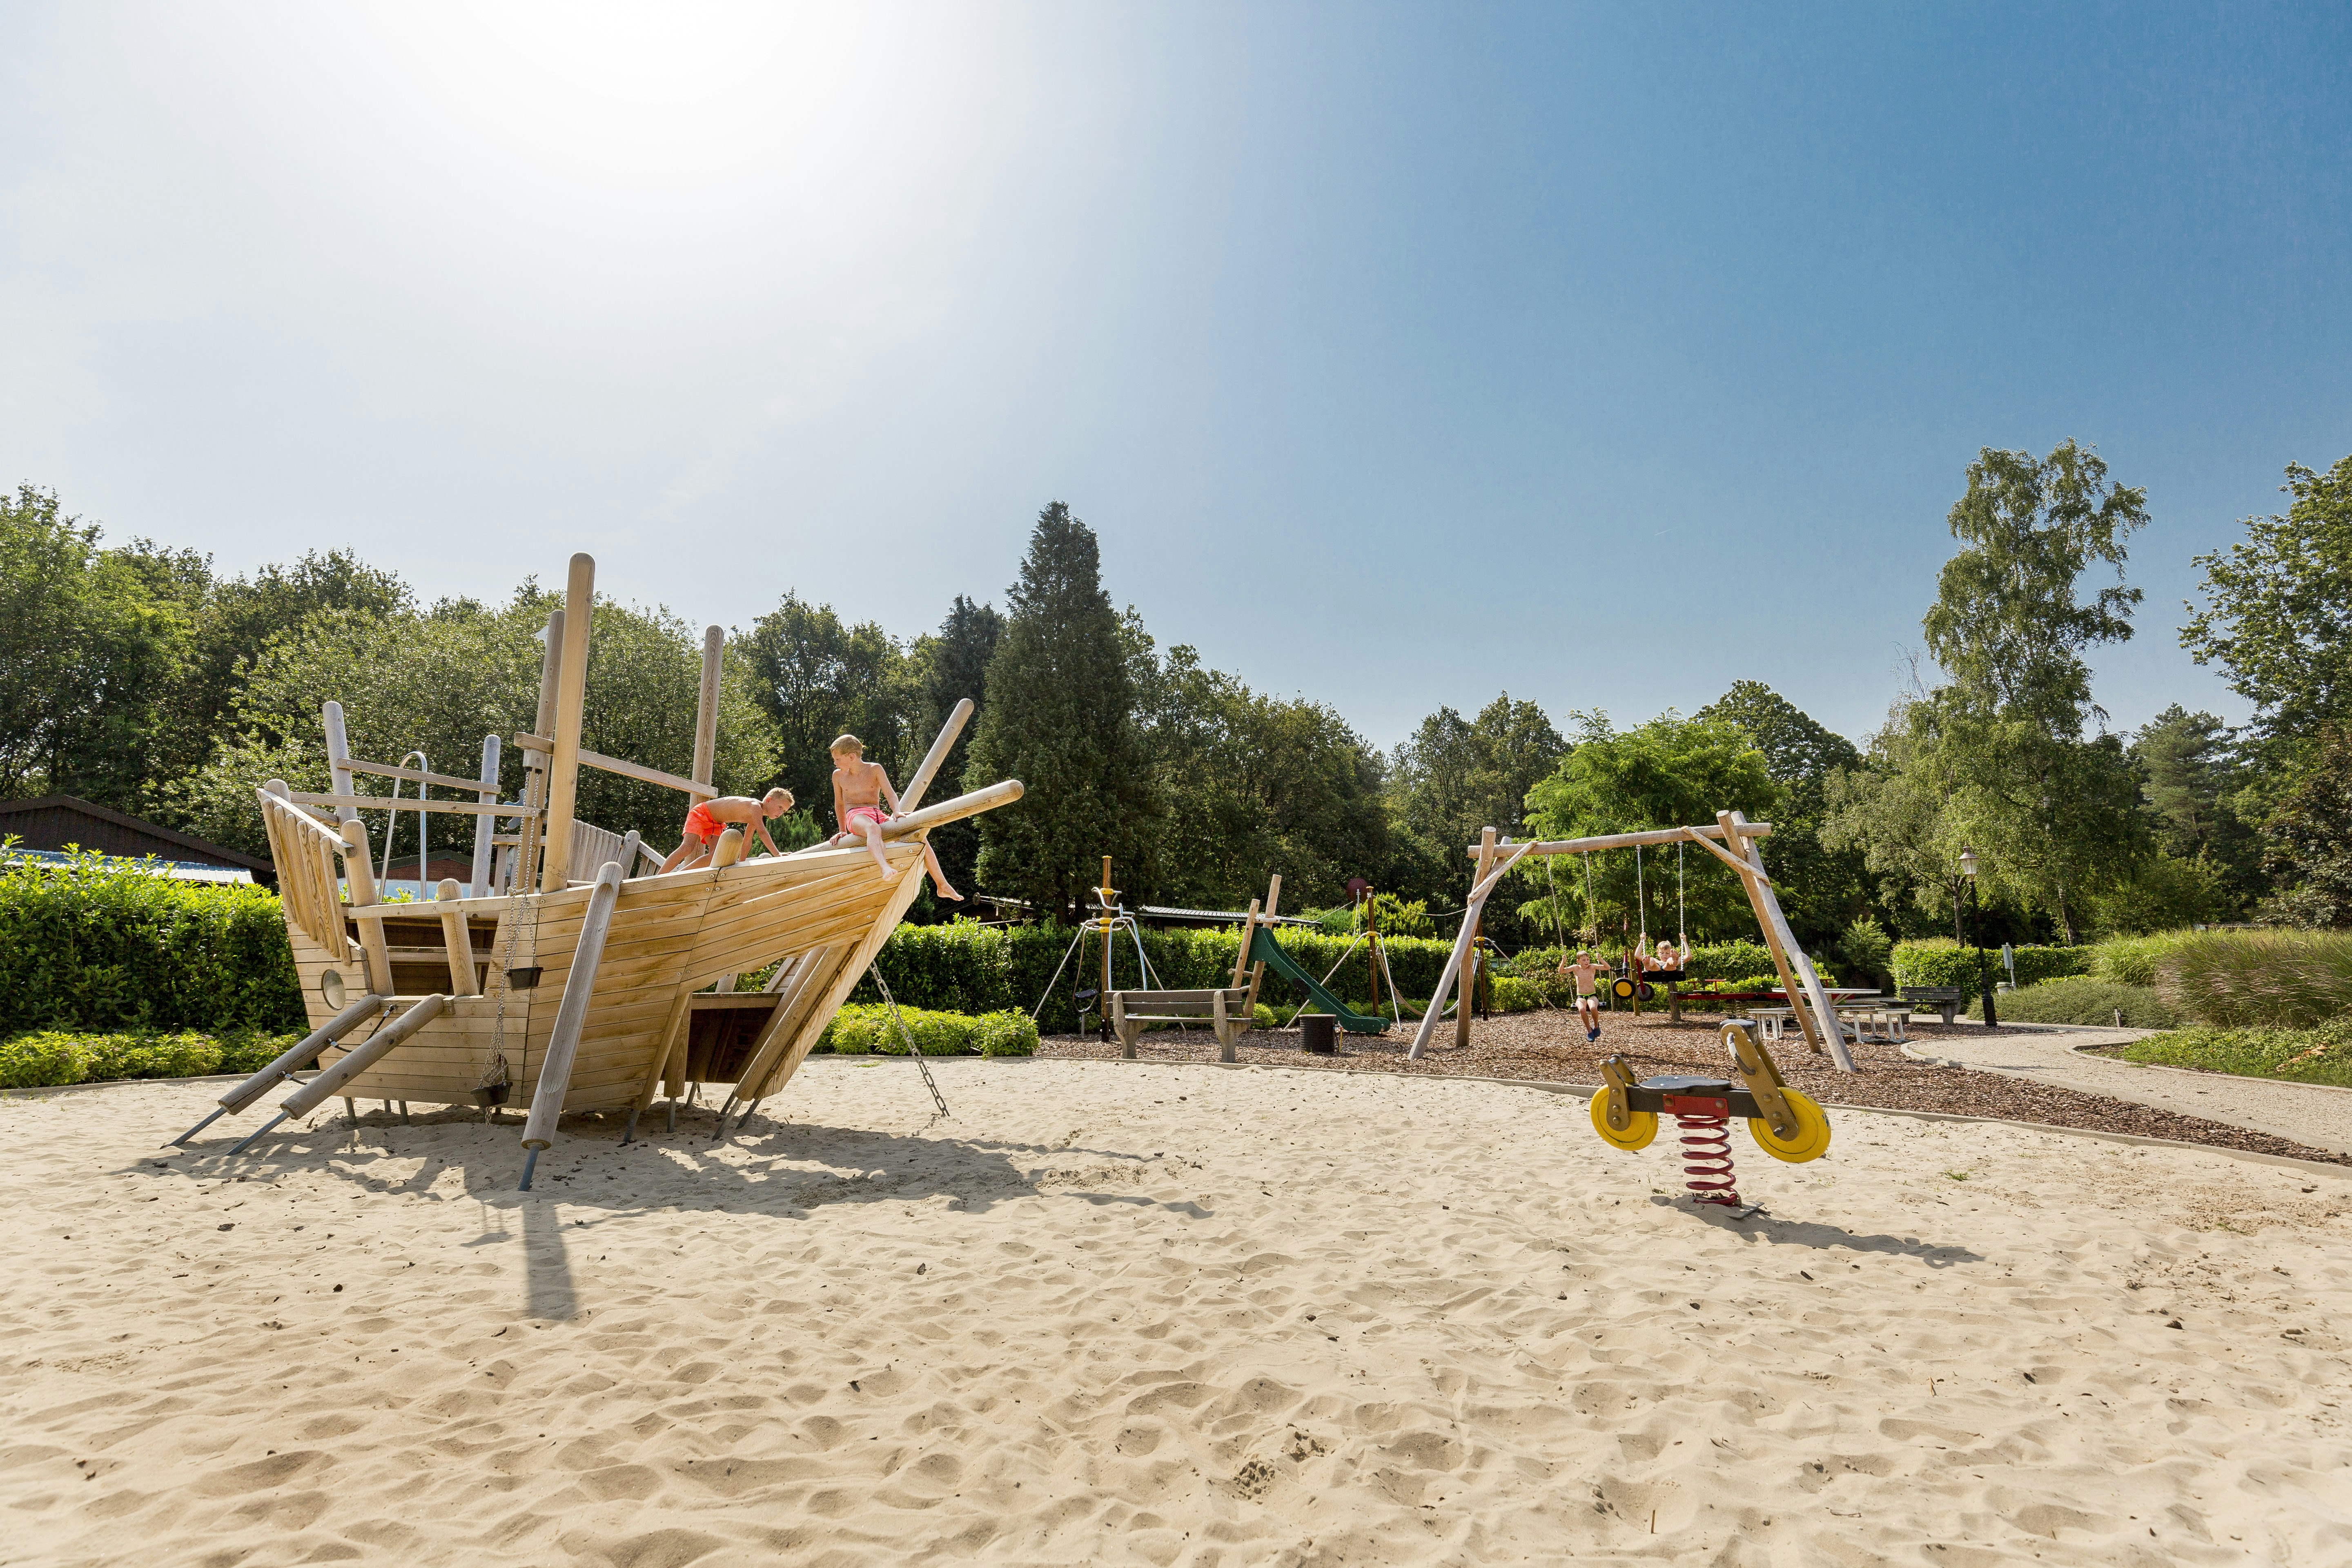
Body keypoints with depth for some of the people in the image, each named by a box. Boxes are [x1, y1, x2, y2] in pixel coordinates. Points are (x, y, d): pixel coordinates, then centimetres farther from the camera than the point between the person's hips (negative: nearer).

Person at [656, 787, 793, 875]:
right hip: (701, 813, -9)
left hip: (715, 823, 9)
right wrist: (777, 855, -46)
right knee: (688, 847, -24)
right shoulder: (755, 806, -28)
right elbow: (762, 833, -41)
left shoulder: (756, 816, 1)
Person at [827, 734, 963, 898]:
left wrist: (896, 812, -21)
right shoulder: (838, 775, 12)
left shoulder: (875, 769, 8)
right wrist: (843, 831, 22)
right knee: (873, 829, -42)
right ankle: (885, 868, -72)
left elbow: (890, 793, -2)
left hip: (879, 816, 2)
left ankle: (943, 886, -13)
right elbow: (839, 804, 24)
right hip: (856, 815, -2)